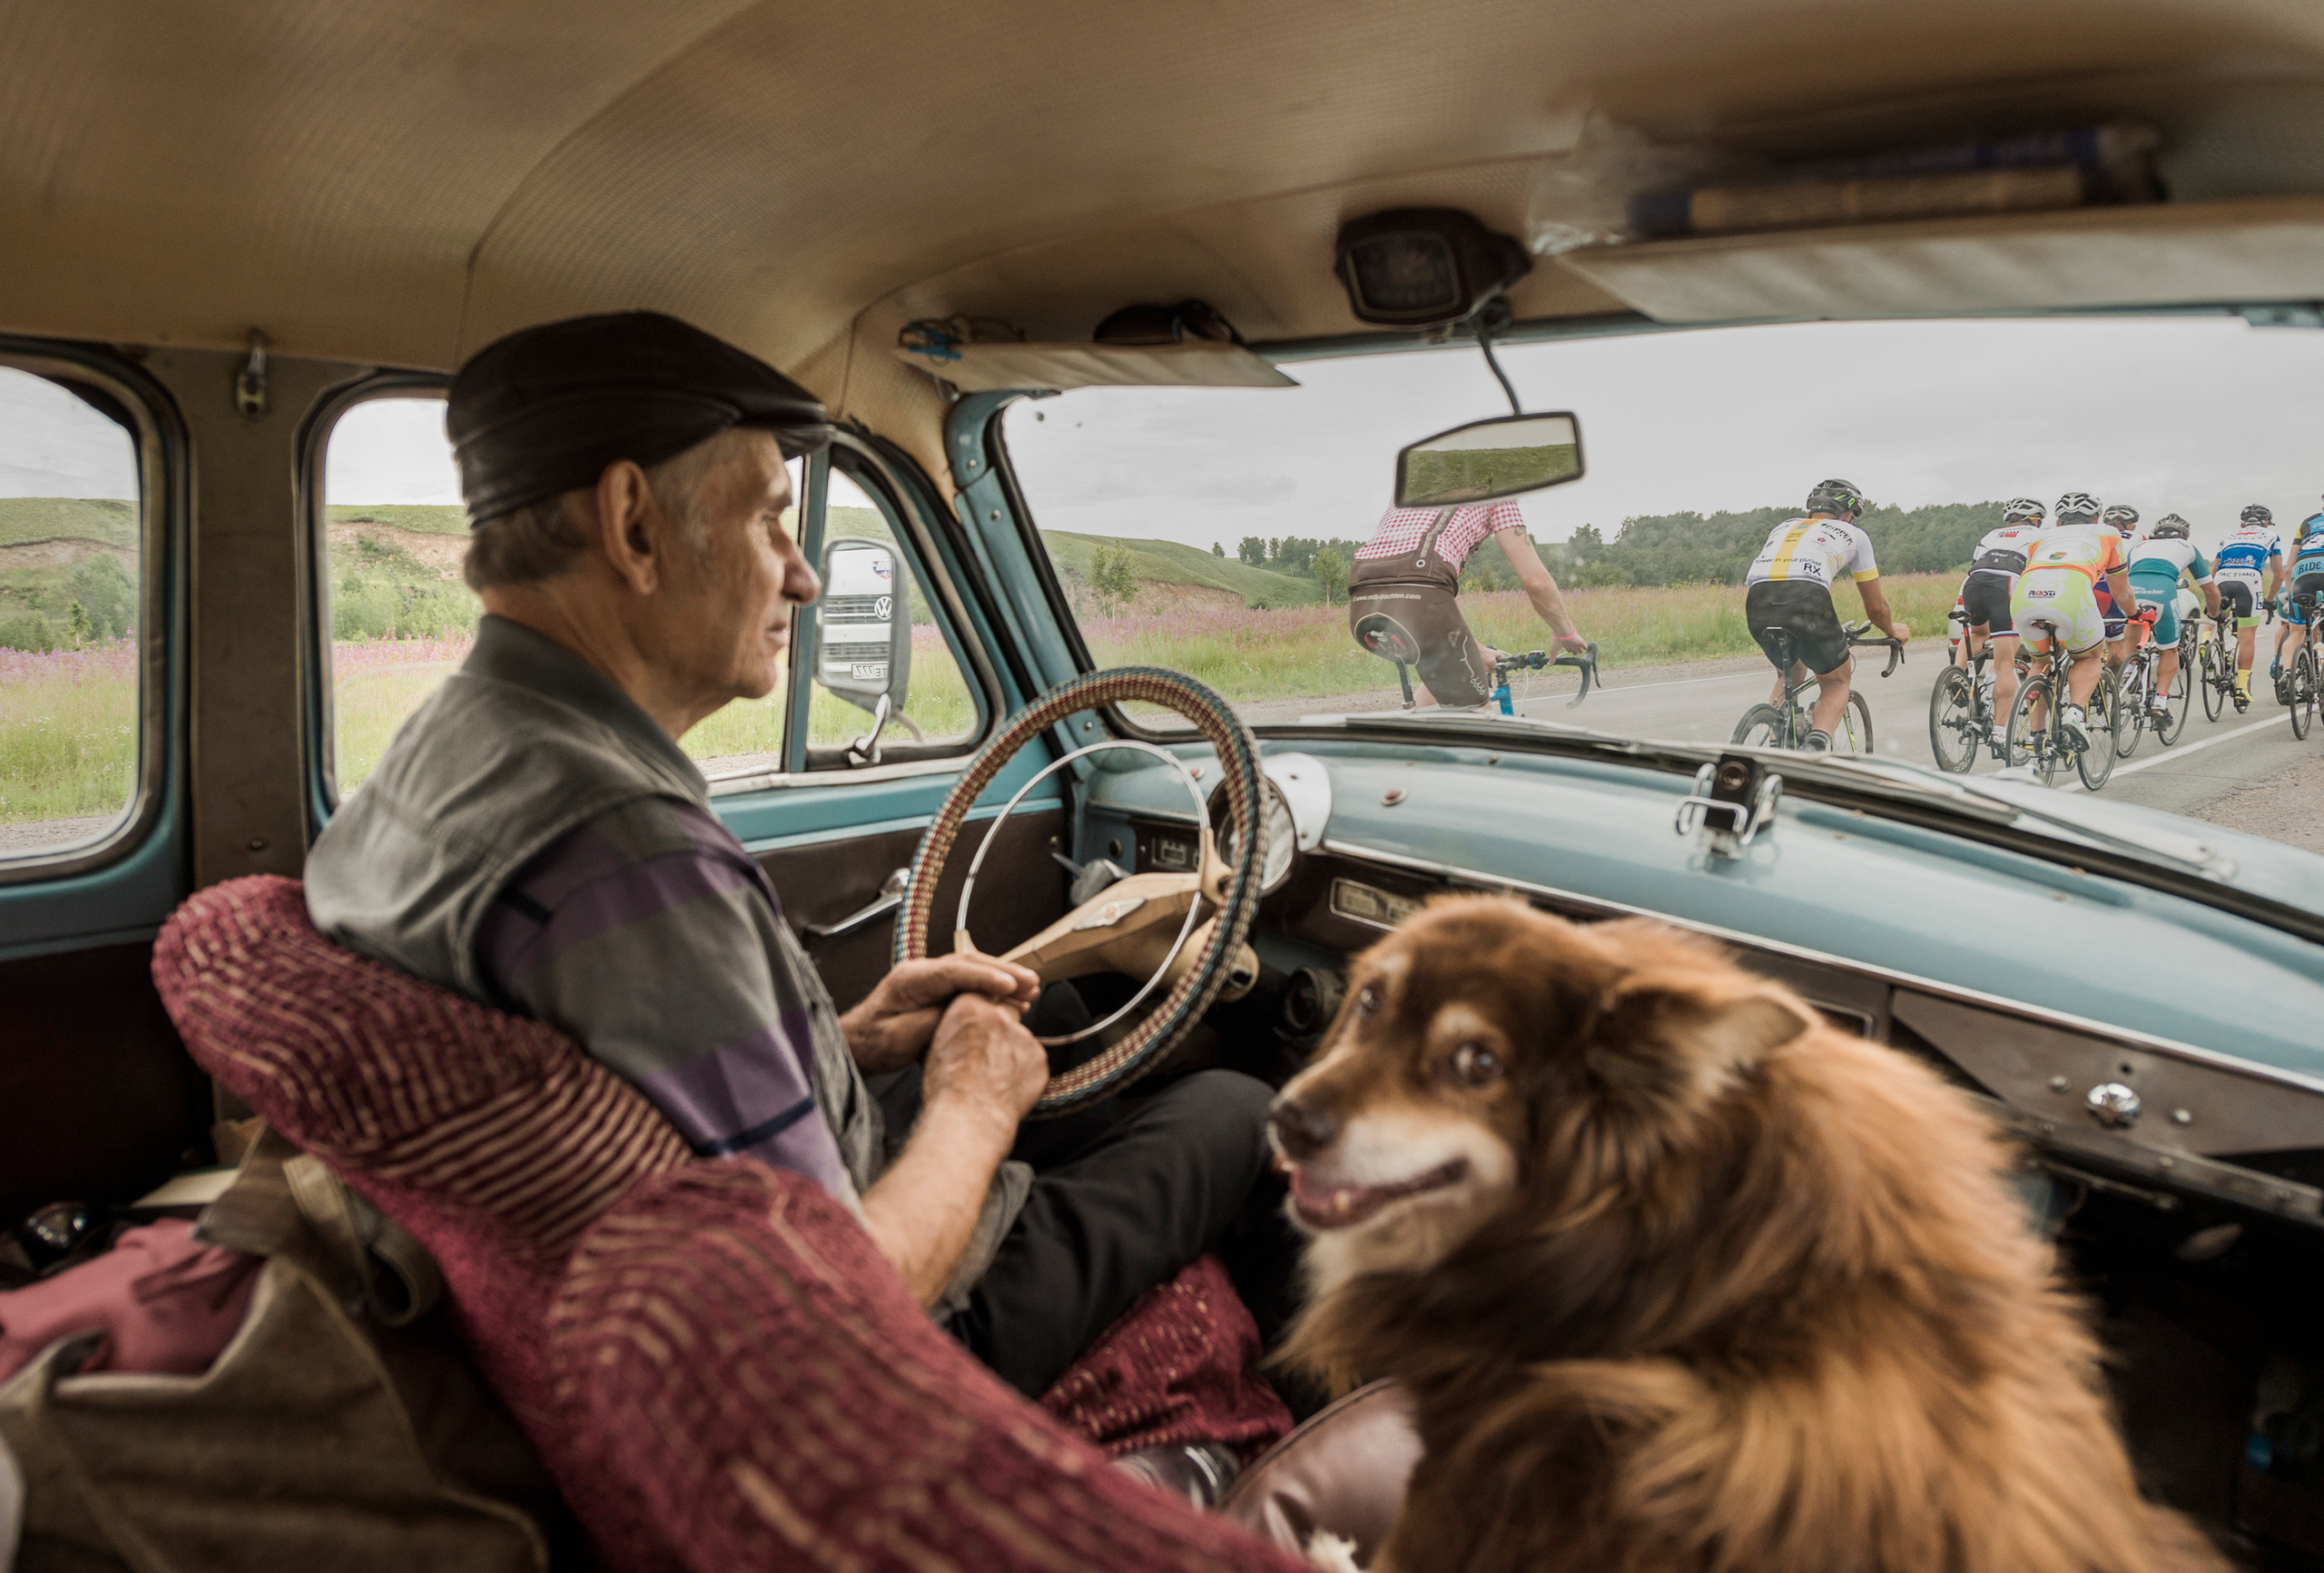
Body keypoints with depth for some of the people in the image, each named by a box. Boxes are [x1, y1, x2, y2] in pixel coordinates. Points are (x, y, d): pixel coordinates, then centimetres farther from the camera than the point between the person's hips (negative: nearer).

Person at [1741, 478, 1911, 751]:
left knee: (1789, 675, 32)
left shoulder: (1783, 527, 36)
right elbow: (1875, 606, 33)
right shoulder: (1854, 535, 27)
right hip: (1807, 600, -4)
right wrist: (1893, 630, 53)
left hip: (1757, 605, 4)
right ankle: (1816, 745, -6)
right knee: (1837, 681, 21)